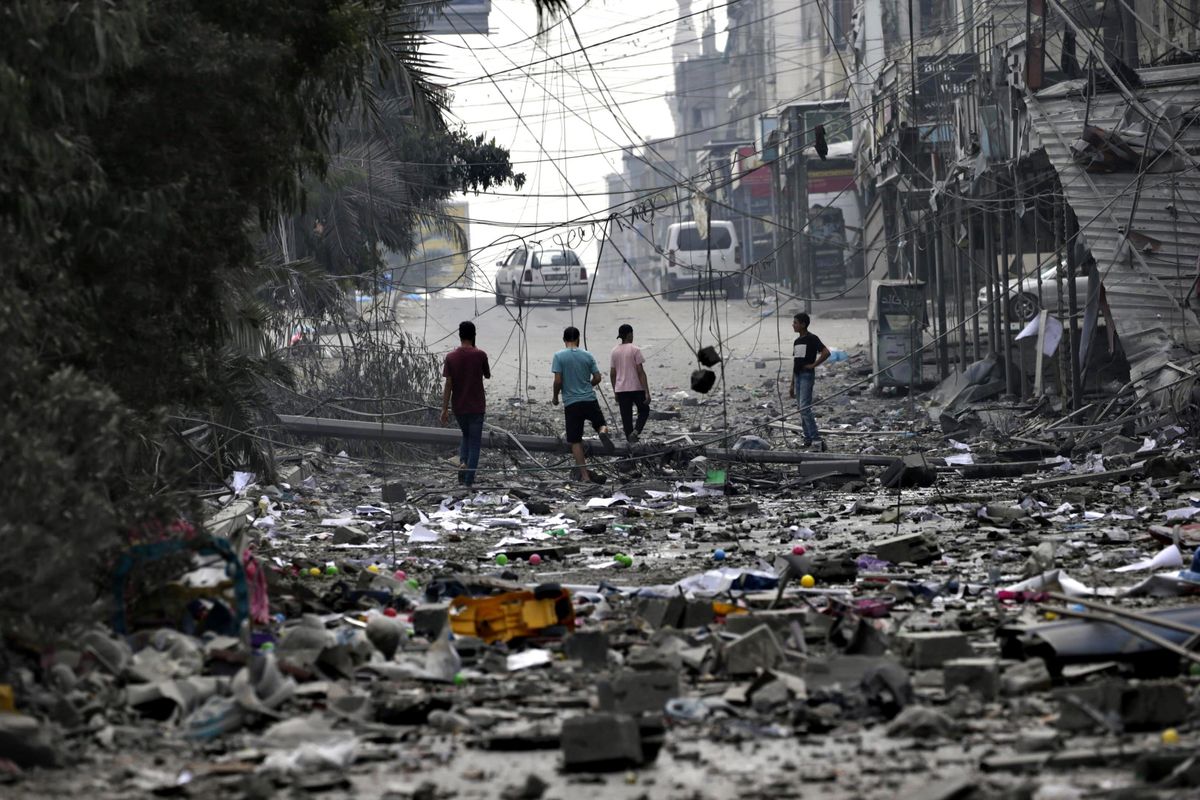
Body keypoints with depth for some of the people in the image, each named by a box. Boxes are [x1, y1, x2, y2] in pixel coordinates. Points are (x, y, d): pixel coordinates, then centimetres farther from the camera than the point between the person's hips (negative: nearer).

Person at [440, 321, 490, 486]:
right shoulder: (480, 355, -11)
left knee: (466, 436, 24)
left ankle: (462, 462, 0)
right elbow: (487, 375, 6)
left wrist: (444, 409, -1)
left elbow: (448, 384, -5)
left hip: (458, 406, 2)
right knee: (474, 442, 5)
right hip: (477, 407, -2)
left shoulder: (451, 357, -5)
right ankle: (469, 480, 0)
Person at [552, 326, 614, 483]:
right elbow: (597, 378, 5)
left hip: (571, 403, -2)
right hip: (589, 399, 2)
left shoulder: (559, 356, -5)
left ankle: (584, 475, 1)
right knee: (601, 423, 21)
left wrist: (555, 397, 6)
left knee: (575, 441, 4)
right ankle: (603, 432, -17)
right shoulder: (587, 355, 3)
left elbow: (558, 381, -11)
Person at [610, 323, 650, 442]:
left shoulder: (615, 351, 5)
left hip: (621, 389, 4)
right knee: (644, 410, 14)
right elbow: (640, 372, -12)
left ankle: (630, 437, 5)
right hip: (636, 387, -4)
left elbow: (612, 374, 7)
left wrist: (615, 393, 17)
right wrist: (647, 392, -11)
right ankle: (636, 431, -8)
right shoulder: (635, 350, -9)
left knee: (626, 416, 8)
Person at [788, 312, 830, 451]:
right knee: (801, 409, 8)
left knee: (805, 408, -17)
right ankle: (808, 439, 12)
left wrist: (813, 365, -15)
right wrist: (792, 385, 20)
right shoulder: (797, 341, 17)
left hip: (807, 375, -9)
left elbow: (826, 352, -19)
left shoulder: (812, 339, -8)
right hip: (798, 376, 9)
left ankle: (816, 439, -19)